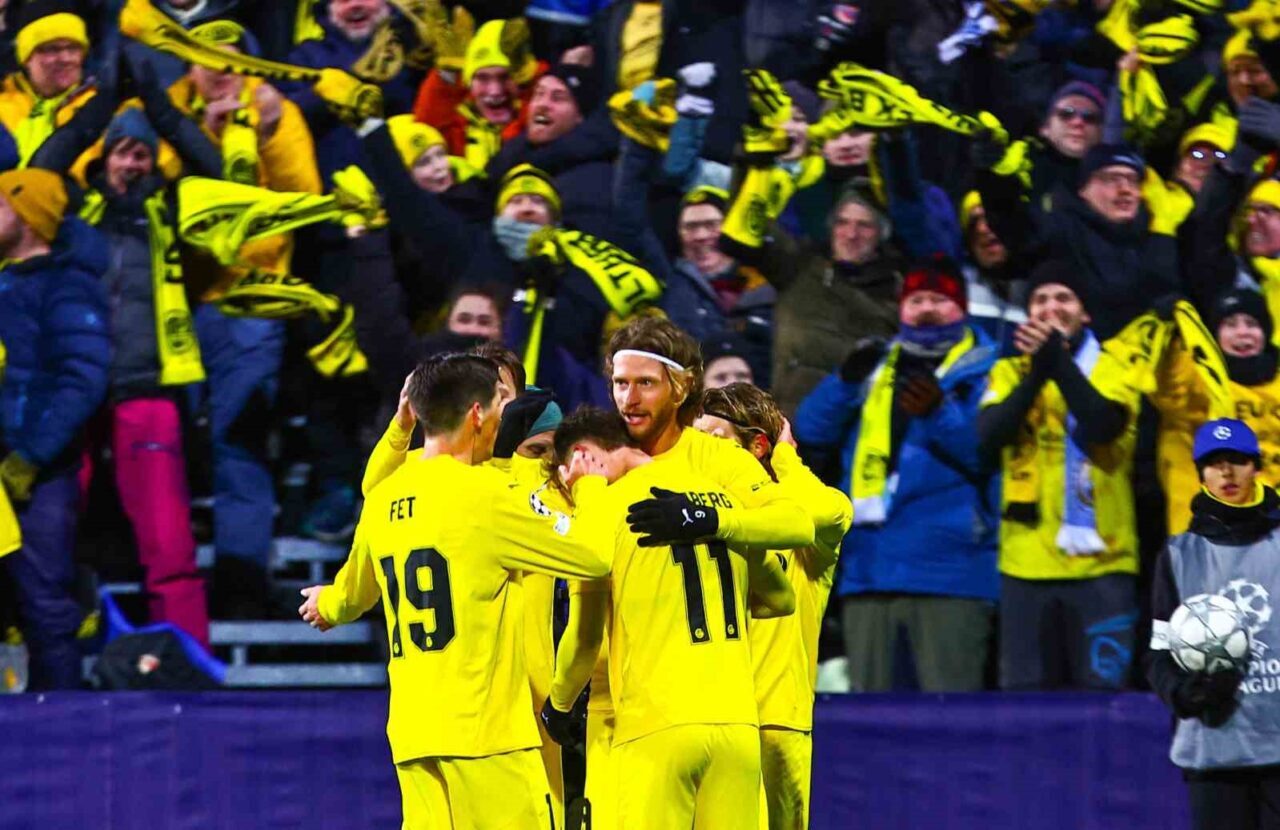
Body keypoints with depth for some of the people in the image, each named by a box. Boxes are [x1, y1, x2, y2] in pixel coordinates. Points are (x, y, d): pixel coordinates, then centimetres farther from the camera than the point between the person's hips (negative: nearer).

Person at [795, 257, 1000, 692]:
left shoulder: (983, 373, 6)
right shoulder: (876, 367, 20)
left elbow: (985, 449, -10)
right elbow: (811, 429, 9)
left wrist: (939, 413, -26)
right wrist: (847, 380, -9)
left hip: (949, 572, -5)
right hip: (868, 569, 5)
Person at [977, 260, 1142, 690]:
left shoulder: (1112, 369, 3)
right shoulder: (1009, 372, 11)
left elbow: (1103, 425, -16)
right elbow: (989, 435, -6)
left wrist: (1058, 358, -18)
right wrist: (1036, 373, -16)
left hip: (1099, 560, -2)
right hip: (1026, 562, 3)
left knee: (1104, 690, -4)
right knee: (1024, 694, 4)